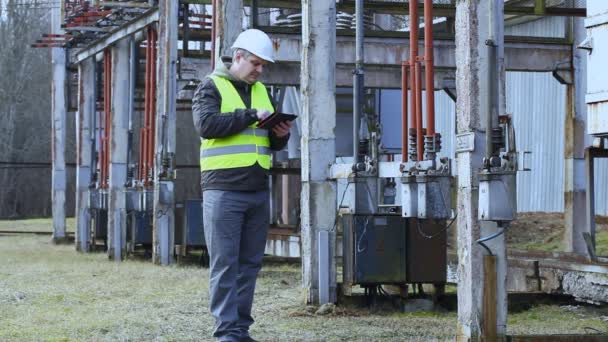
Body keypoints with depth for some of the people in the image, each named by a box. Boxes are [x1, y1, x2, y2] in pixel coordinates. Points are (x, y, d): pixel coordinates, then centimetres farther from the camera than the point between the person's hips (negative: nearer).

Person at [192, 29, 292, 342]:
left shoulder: (261, 91, 18)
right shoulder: (211, 87, 1)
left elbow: (272, 143, 23)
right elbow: (206, 124, -17)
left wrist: (281, 135, 0)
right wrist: (251, 115, -17)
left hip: (258, 191, 6)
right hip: (223, 191, -6)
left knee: (250, 263, 5)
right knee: (225, 264, -6)